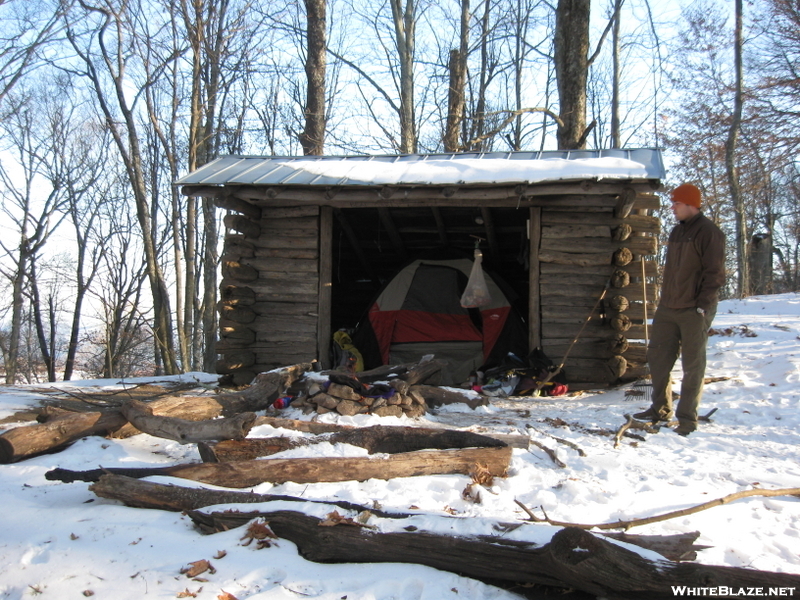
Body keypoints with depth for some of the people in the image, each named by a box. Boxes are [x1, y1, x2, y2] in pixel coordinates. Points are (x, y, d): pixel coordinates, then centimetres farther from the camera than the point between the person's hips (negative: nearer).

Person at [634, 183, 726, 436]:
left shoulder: (709, 232, -10)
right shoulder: (677, 231, 14)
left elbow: (715, 274, -13)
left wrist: (702, 305, -17)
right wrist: (664, 299, 15)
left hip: (693, 311, -8)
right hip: (668, 308, 8)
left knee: (692, 365, 0)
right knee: (657, 357, 10)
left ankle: (687, 418, 8)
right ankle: (661, 409, 23)